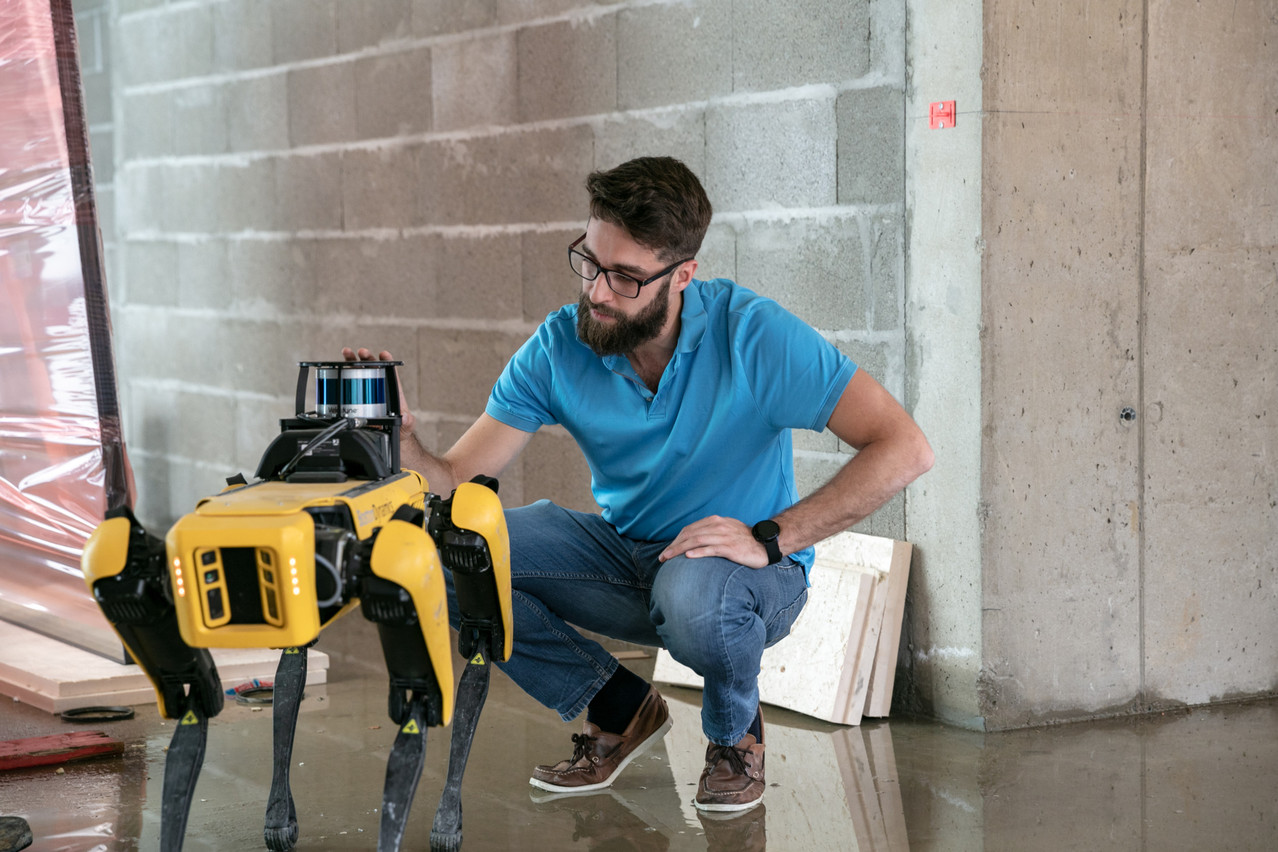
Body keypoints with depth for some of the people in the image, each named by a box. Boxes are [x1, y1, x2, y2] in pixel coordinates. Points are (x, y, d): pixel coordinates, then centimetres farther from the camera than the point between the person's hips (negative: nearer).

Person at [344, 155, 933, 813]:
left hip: (748, 569, -4)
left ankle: (736, 734, -3)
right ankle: (619, 710, 4)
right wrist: (399, 443, -37)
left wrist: (771, 539, -31)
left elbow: (903, 449, -26)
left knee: (692, 597, -40)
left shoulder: (752, 334, -23)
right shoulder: (558, 350, -12)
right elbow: (456, 486, -14)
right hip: (625, 553, 4)